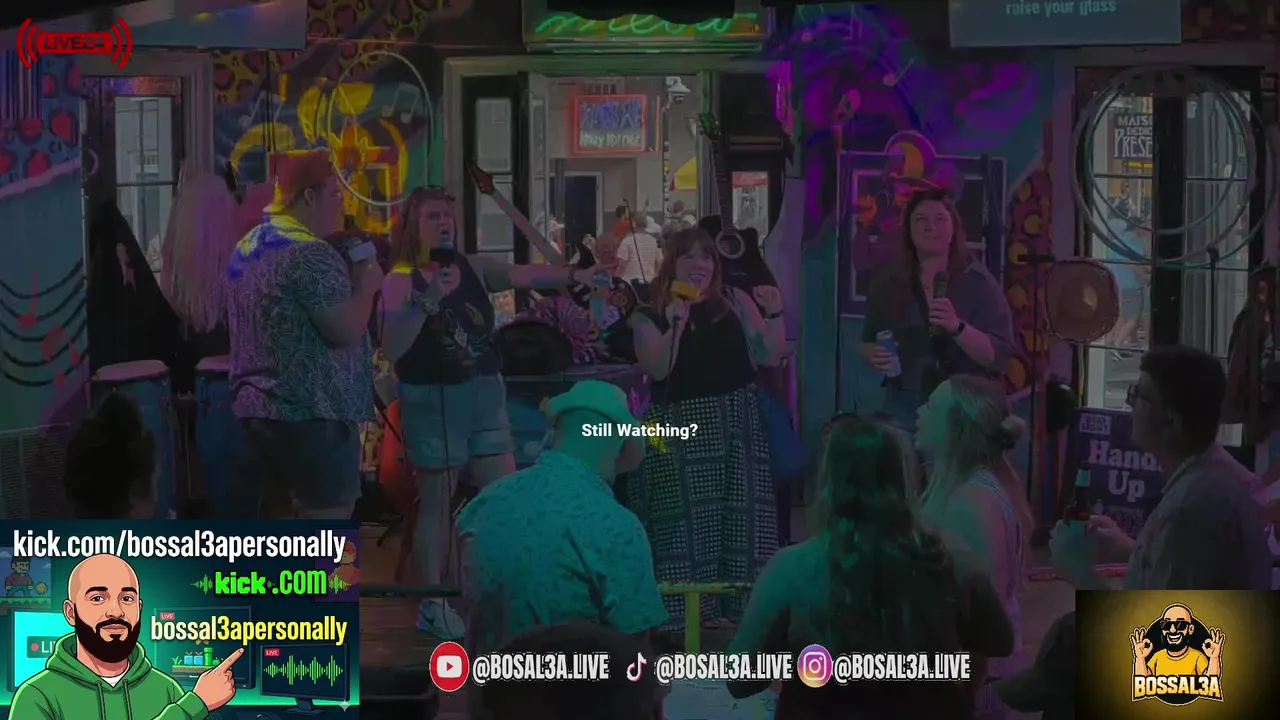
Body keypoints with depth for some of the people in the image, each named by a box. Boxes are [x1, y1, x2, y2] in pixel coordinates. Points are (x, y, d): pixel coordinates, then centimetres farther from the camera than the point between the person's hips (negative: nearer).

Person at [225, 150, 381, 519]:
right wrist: (366, 283, -3)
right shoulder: (311, 253, -16)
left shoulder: (246, 247, 15)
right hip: (314, 412, -10)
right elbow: (346, 331, -19)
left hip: (255, 405, 10)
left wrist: (347, 282, 18)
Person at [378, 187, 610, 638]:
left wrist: (573, 276, -21)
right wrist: (426, 301, -29)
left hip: (485, 395, 5)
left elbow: (525, 275, -6)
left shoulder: (474, 268, 6)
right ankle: (432, 604, 13)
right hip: (431, 400, -5)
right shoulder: (400, 280, -8)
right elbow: (391, 349, -19)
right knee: (436, 503, 3)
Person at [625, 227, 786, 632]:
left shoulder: (734, 303, 7)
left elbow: (770, 357, 6)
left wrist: (774, 314, -8)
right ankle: (685, 612, 2)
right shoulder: (650, 315, 0)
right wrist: (675, 326, -24)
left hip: (737, 426, 3)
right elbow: (657, 370, -13)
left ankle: (743, 605, 12)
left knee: (742, 518, 3)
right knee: (687, 522, -4)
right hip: (681, 429, -2)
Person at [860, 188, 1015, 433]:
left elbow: (998, 355, -10)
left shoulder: (978, 282, -4)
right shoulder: (888, 282, 5)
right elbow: (868, 341, 15)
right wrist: (873, 355, -7)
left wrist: (956, 327, -25)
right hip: (903, 406, 2)